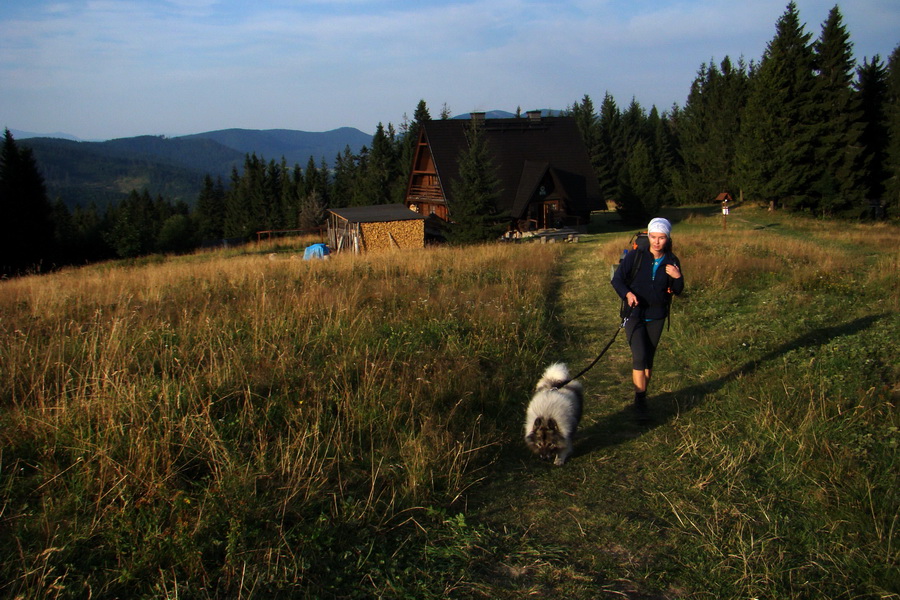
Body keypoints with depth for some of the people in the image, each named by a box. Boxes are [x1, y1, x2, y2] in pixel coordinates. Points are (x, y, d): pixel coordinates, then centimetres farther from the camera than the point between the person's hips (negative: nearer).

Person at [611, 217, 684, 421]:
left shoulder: (671, 261, 0)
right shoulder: (636, 256, -9)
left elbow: (678, 291, 8)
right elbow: (617, 279, -5)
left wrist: (677, 278, -14)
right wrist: (627, 293, -24)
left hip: (656, 317, 3)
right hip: (635, 314, -3)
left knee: (649, 358, 11)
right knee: (639, 356, -15)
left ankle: (642, 397, 25)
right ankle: (640, 400, -5)